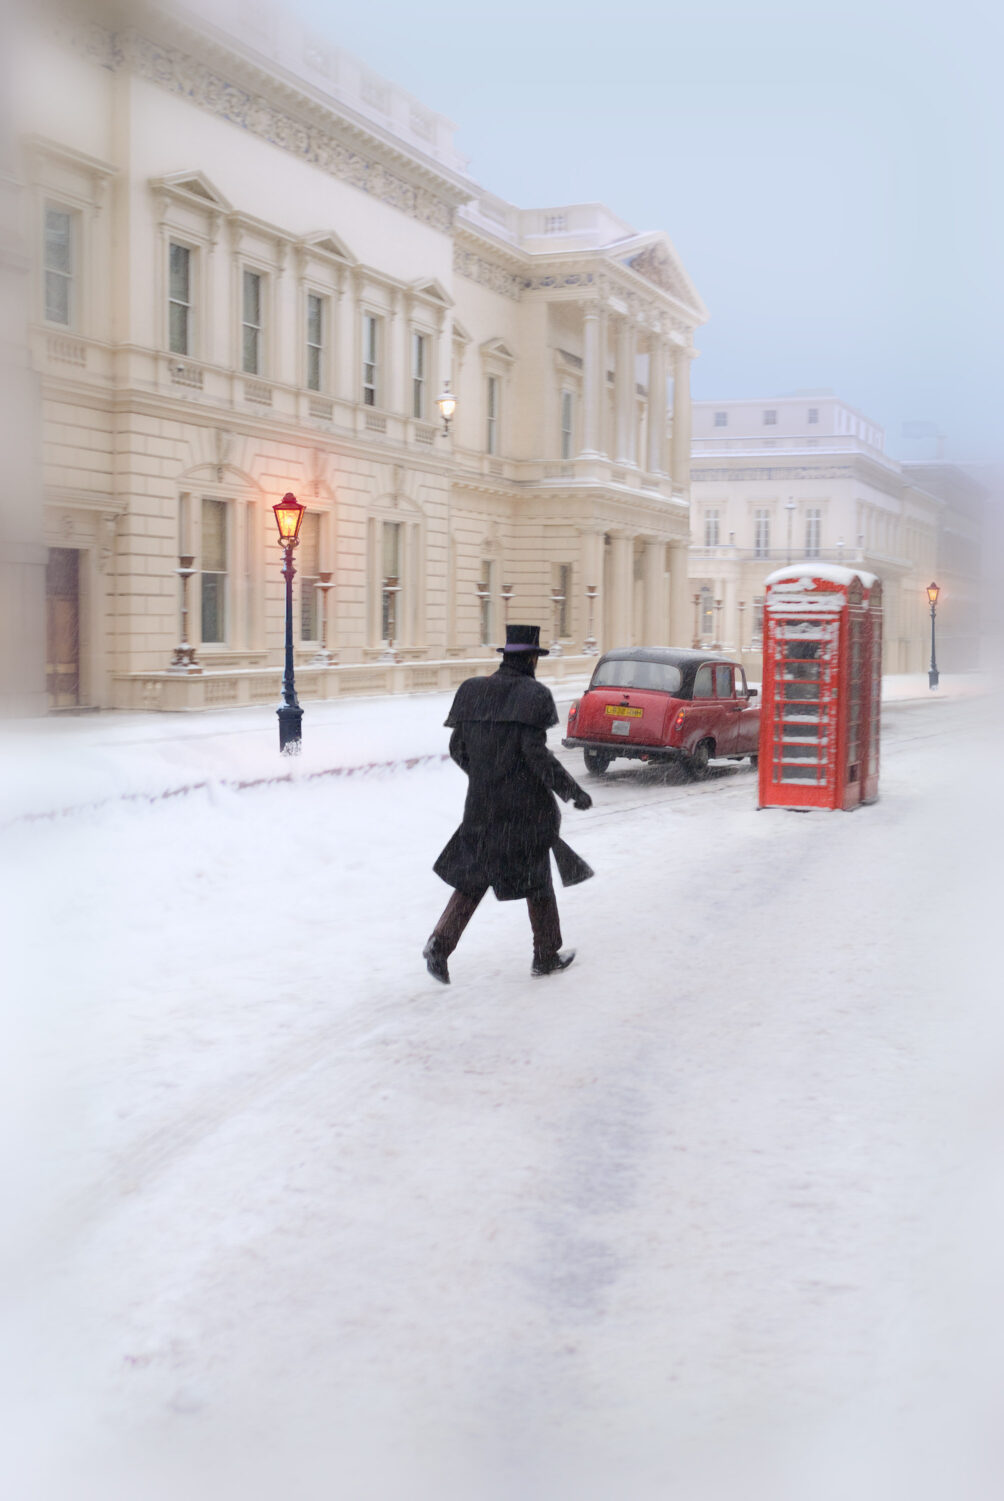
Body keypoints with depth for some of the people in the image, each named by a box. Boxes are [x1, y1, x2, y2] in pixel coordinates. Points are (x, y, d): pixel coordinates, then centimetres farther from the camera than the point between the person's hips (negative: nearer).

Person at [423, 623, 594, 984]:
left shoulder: (473, 691, 5)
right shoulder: (533, 694, -12)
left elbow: (457, 748, 8)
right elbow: (535, 751, -19)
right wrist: (573, 791, -12)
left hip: (482, 803, 5)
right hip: (525, 804, -5)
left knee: (474, 874, 13)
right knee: (536, 875, 10)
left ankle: (441, 942, -4)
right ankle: (546, 956, 21)